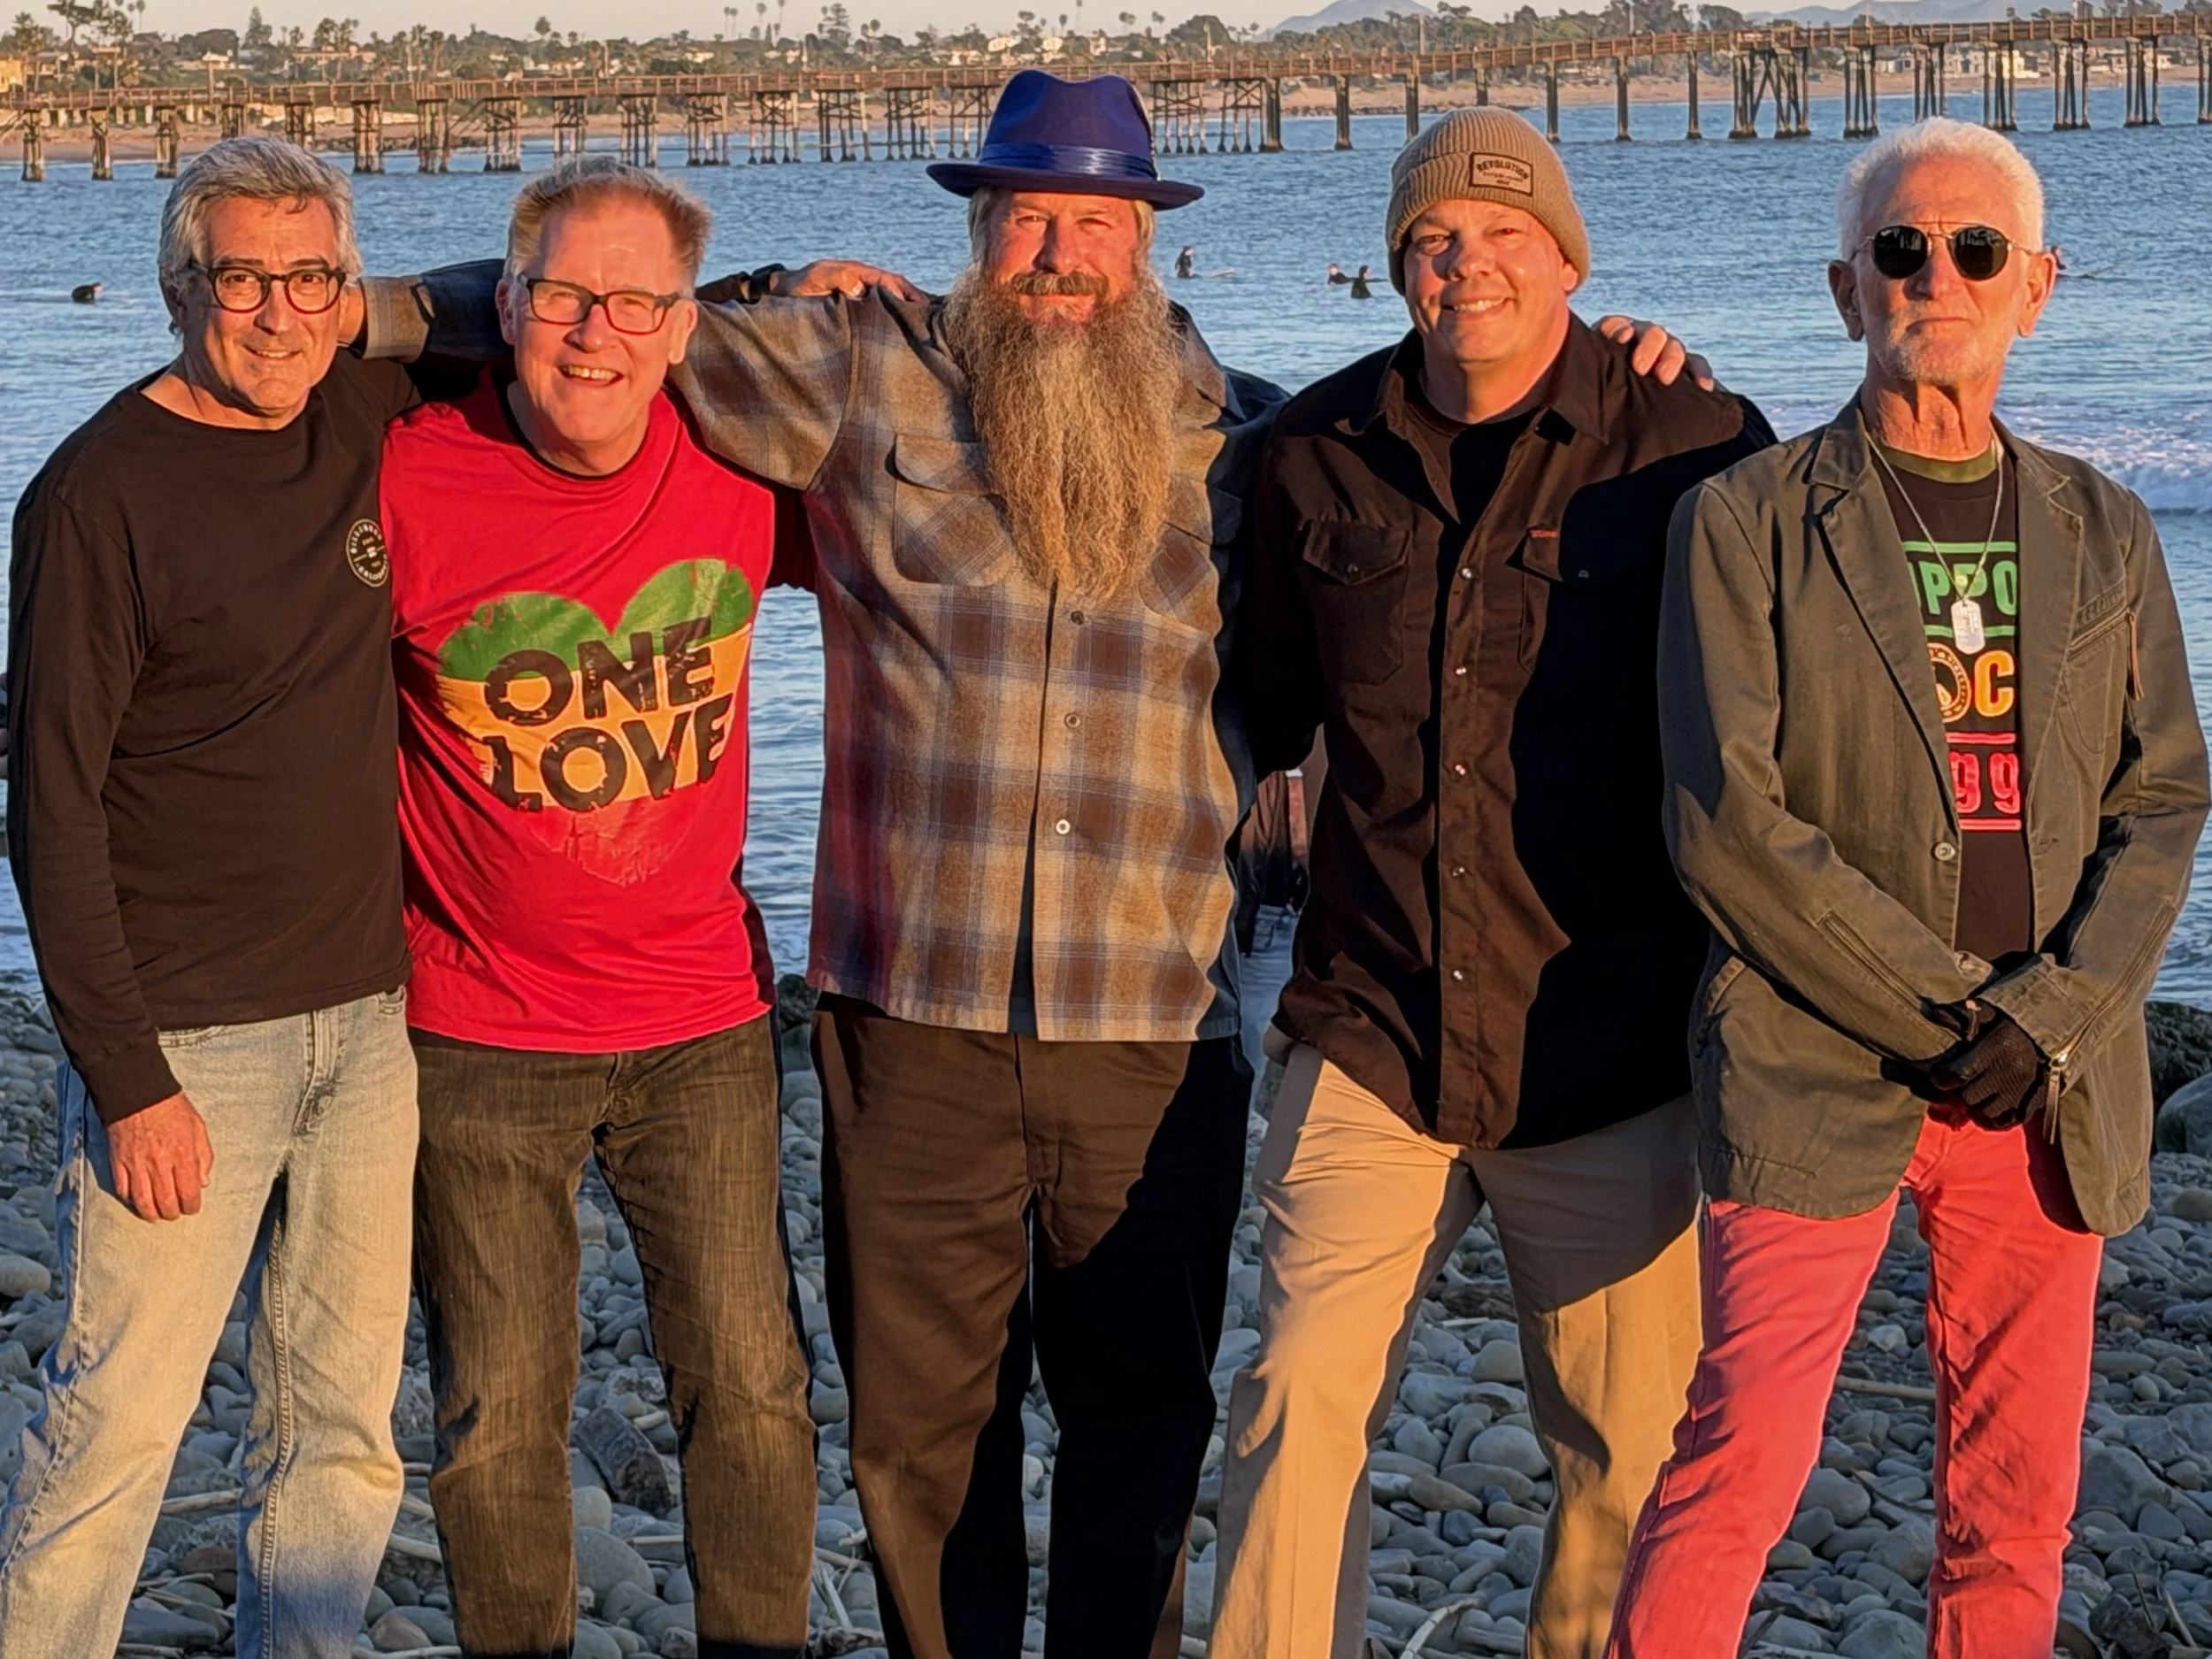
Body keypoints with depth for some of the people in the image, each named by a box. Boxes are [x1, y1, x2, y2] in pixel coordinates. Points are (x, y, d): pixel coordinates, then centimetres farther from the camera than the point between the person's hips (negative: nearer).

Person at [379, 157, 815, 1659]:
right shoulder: (406, 479, -14)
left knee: (754, 1389, 8)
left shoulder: (741, 469, -7)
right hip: (480, 1035, -2)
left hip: (702, 1023, 2)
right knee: (498, 1420, 8)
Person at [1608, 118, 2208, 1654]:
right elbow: (1725, 821, -8)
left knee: (2017, 1508, 7)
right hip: (1818, 1077, -4)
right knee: (1743, 1464, -9)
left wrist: (2056, 1008, -9)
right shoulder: (1750, 520, -1)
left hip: (2052, 1094, 4)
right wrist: (1948, 1010, -12)